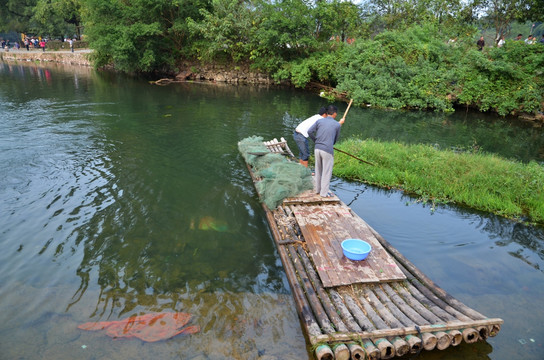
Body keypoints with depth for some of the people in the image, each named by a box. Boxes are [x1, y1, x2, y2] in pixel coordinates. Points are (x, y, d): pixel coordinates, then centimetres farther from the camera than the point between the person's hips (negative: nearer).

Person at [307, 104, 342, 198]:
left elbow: (309, 132, -1)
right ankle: (324, 192, 11)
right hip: (327, 150, -5)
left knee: (318, 170, 18)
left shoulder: (319, 121, 6)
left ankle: (318, 189, 30)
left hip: (317, 149, 5)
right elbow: (335, 139, 11)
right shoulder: (337, 125, 0)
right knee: (327, 172, 5)